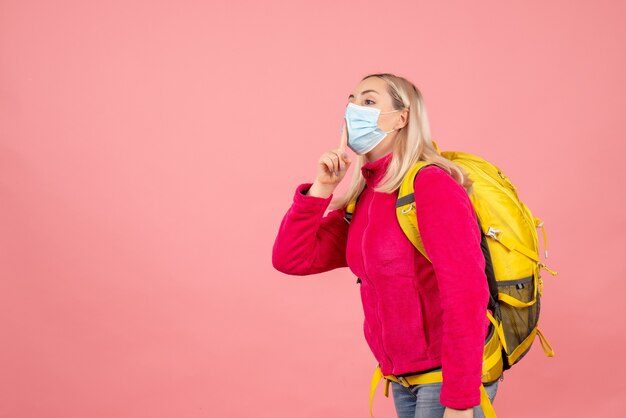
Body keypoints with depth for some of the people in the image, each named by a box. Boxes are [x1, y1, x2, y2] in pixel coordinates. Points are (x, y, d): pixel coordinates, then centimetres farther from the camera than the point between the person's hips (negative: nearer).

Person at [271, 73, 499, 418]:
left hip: (449, 375, -7)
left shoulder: (432, 185, -17)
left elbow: (466, 294, -22)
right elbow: (290, 260, 5)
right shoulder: (363, 197, 6)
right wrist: (320, 189, -6)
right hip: (404, 377, 7)